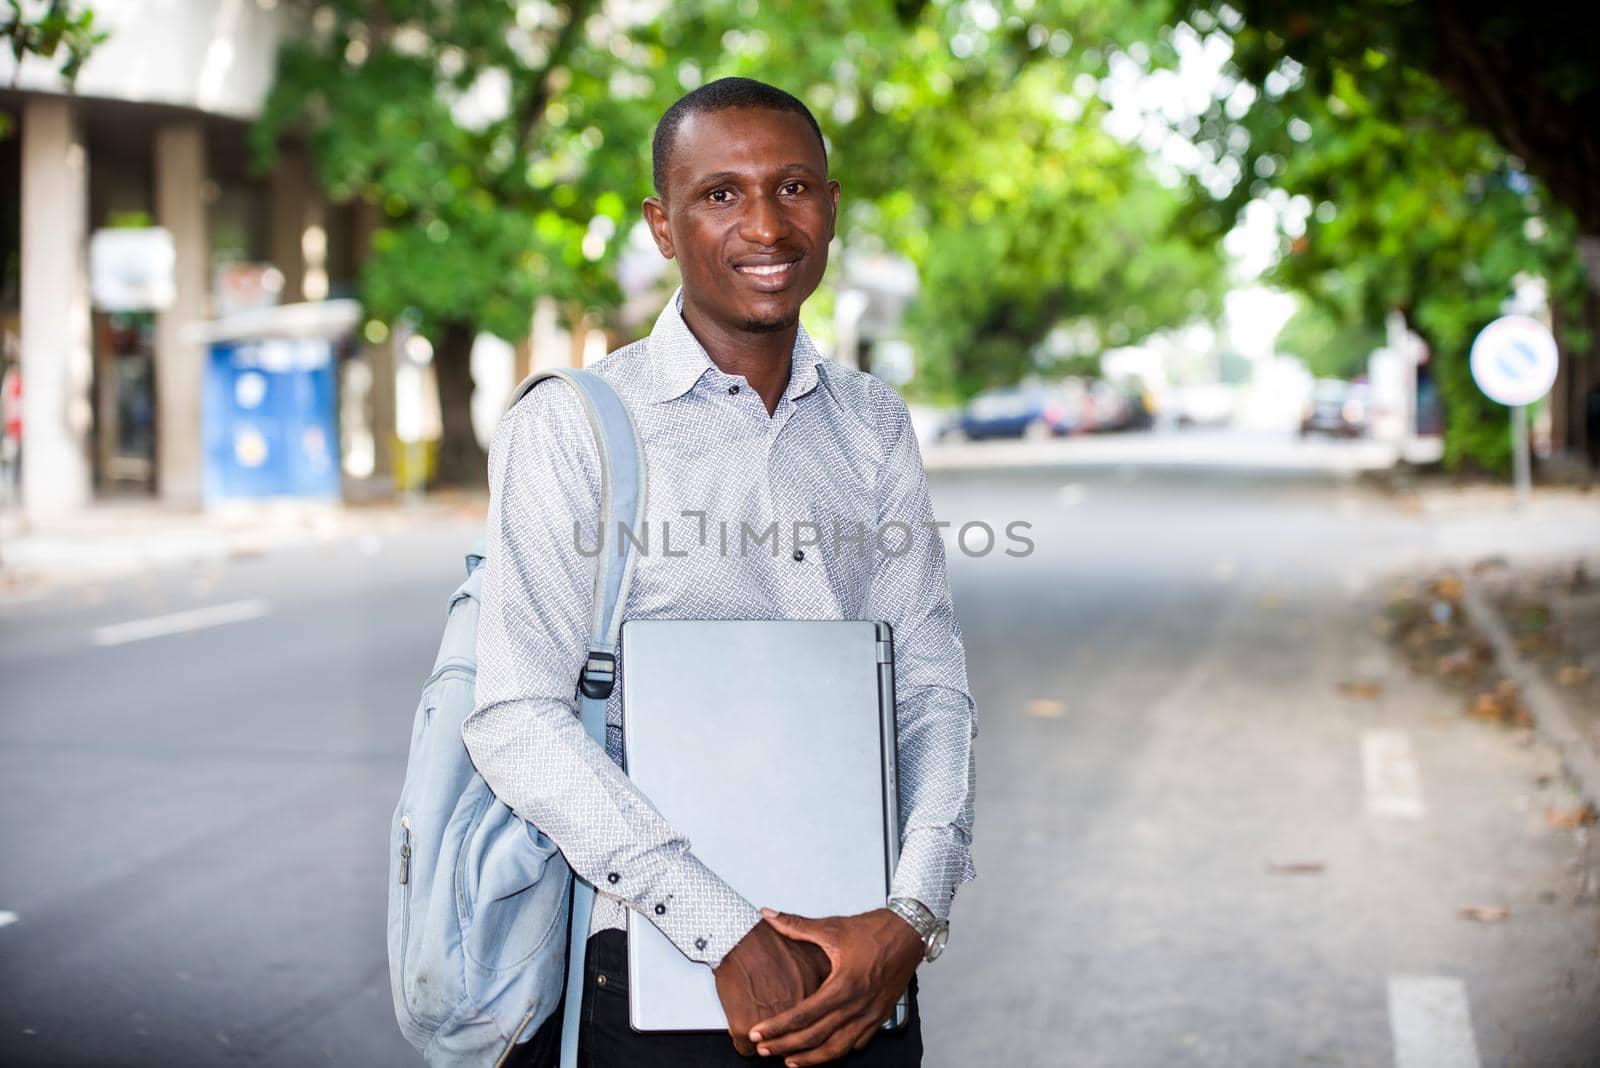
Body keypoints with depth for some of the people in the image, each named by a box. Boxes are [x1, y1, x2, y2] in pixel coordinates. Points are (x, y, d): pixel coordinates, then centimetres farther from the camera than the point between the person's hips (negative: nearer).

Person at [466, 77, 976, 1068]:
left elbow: (930, 687, 4)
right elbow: (520, 721, -14)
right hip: (656, 968, -4)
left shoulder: (874, 423, 8)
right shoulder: (567, 428, -6)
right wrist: (728, 932, -20)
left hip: (858, 961, 4)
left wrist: (911, 916, -12)